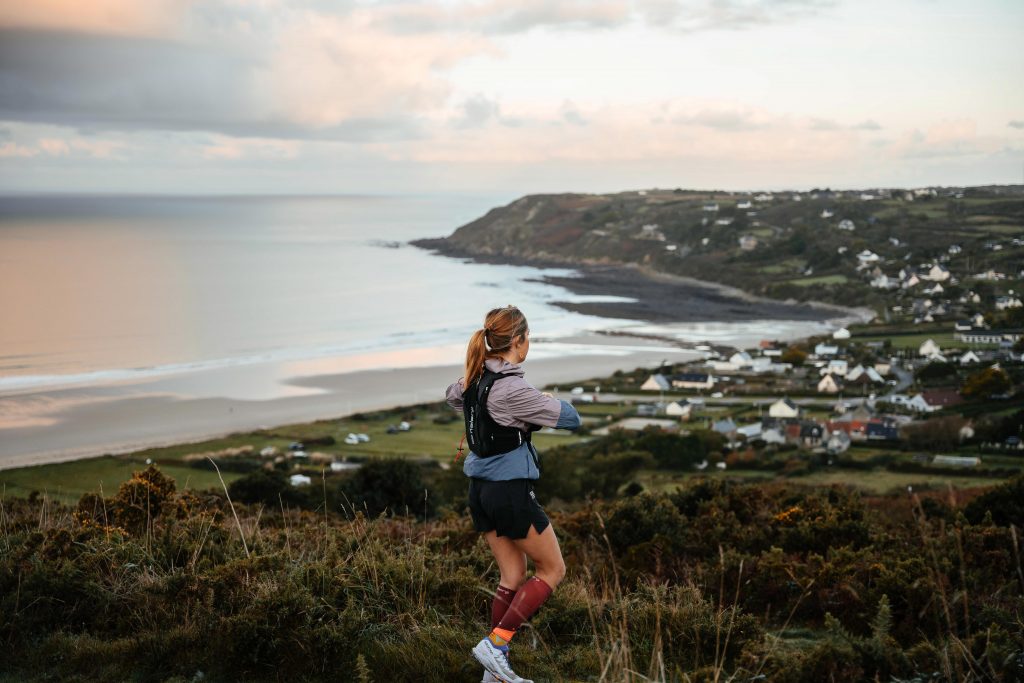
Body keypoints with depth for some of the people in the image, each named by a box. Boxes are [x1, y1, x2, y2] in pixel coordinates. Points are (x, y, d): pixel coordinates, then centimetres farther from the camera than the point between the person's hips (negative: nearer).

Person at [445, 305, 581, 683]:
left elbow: (452, 395, 28)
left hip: (481, 490, 8)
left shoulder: (475, 379, 3)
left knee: (512, 576, 16)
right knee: (553, 570, 7)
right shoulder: (514, 389, -23)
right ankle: (494, 644, 0)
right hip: (511, 491, -8)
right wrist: (554, 402, 6)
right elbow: (571, 419, -15)